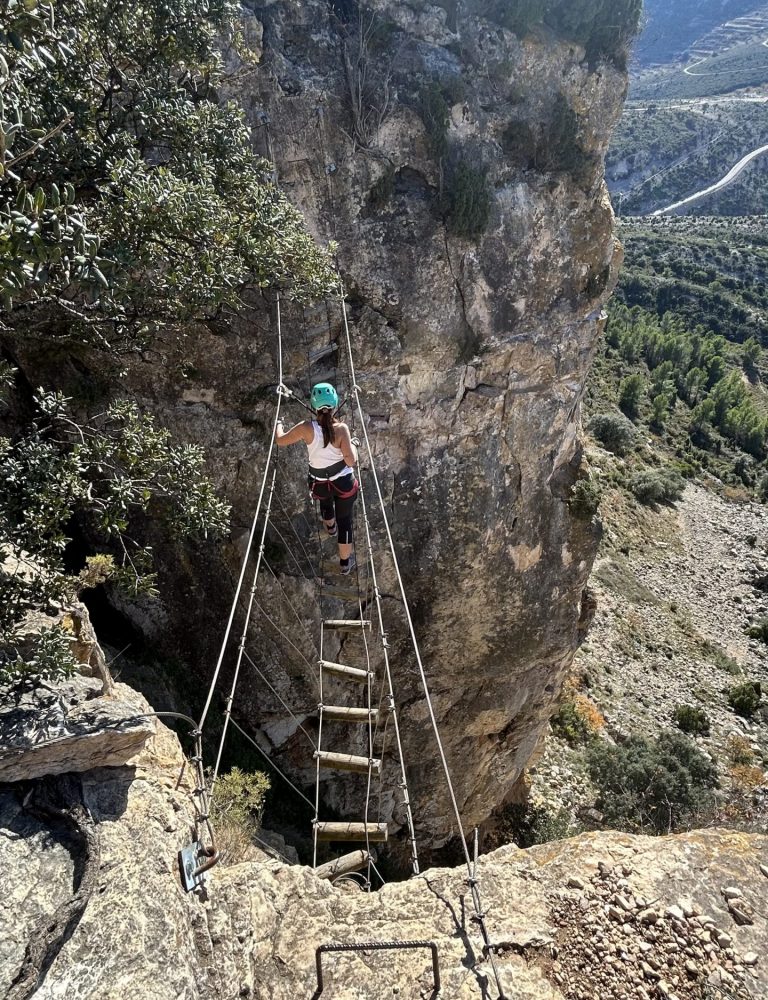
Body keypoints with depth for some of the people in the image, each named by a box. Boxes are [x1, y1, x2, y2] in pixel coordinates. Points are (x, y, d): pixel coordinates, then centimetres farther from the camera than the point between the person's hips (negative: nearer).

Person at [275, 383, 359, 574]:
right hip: (344, 482, -2)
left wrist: (279, 425, 14)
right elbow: (351, 461, -25)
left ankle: (330, 526, 66)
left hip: (320, 483, 2)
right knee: (345, 519, 18)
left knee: (325, 500, 38)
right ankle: (345, 562, 32)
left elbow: (280, 441, -6)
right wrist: (353, 446, -5)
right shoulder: (341, 429, -24)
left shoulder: (307, 428, -21)